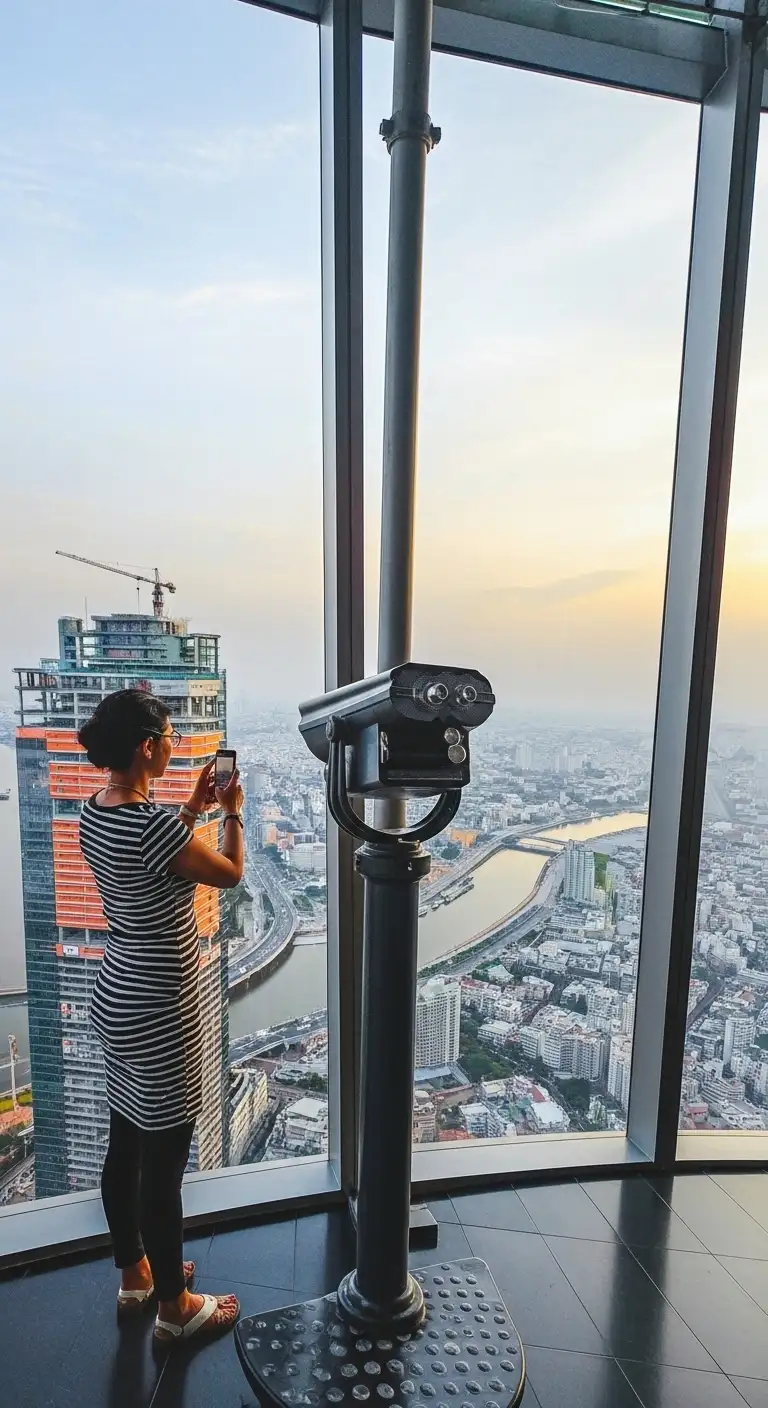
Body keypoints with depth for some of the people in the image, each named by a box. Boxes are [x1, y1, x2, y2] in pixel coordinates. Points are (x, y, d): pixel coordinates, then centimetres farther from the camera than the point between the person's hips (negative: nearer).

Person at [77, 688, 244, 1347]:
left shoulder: (97, 811, -1)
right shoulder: (152, 824, -28)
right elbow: (230, 873, -13)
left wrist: (193, 808, 14)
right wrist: (232, 811, 2)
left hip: (119, 999, 9)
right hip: (158, 1013, -9)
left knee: (127, 1147, 24)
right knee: (163, 1164, 11)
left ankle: (135, 1275, 46)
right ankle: (175, 1307, 33)